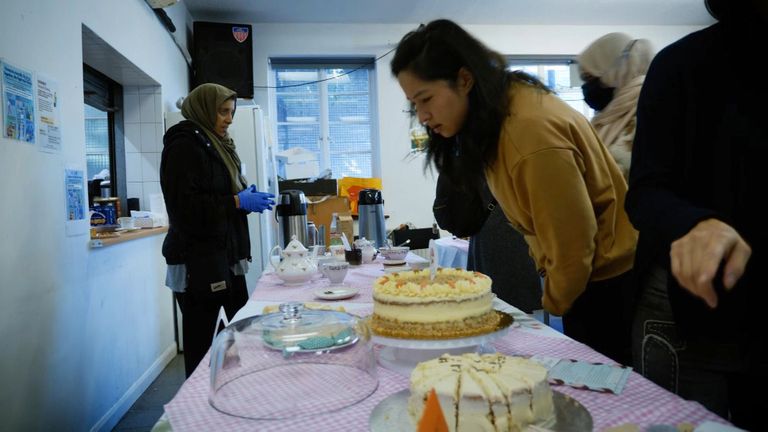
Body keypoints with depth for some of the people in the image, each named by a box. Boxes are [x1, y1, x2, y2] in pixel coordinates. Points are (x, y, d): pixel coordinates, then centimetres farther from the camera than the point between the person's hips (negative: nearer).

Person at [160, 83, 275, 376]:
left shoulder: (215, 144, 19)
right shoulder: (184, 145, -7)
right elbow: (184, 207, -17)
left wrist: (246, 195, 7)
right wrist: (238, 201, -16)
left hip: (226, 257, 9)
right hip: (198, 263, -8)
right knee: (200, 346, -3)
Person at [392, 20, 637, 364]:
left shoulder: (531, 129, -29)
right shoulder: (492, 116, -1)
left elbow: (572, 244, -22)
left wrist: (553, 306, -5)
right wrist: (549, 286, 6)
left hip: (608, 280, -8)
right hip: (577, 277, 8)